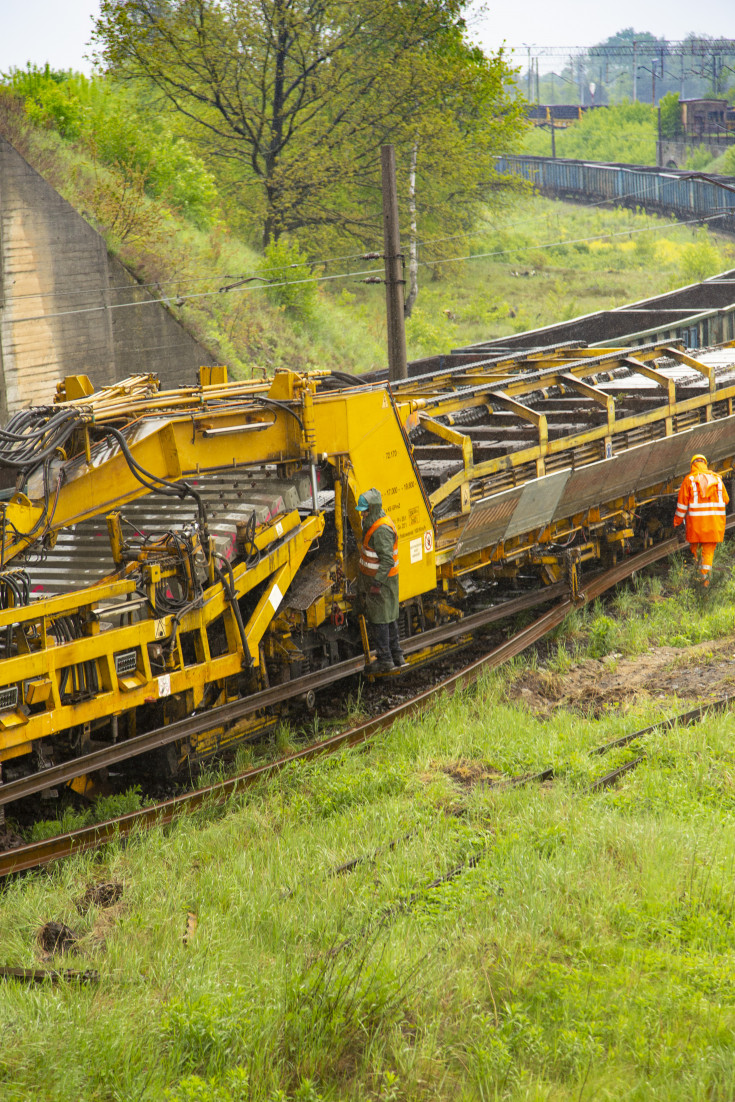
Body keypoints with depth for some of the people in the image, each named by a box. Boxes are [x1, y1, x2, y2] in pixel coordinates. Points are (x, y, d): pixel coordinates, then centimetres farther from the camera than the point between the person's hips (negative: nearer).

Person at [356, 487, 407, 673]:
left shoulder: (382, 530, -25)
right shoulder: (371, 522, 8)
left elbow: (387, 560, -28)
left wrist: (377, 582, -31)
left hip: (381, 579, -10)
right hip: (372, 576, 10)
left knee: (379, 619, -5)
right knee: (389, 617, 17)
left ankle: (385, 661, -1)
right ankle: (396, 656, 26)